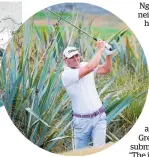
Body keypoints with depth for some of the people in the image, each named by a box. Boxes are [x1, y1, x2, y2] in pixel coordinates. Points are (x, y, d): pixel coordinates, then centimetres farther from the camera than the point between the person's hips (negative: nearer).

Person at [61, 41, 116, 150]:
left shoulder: (84, 65, 3)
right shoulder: (66, 75, -17)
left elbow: (106, 69, 3)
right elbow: (89, 68, -29)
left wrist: (109, 55, -15)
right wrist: (100, 50, -21)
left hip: (99, 117, 3)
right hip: (82, 121, -3)